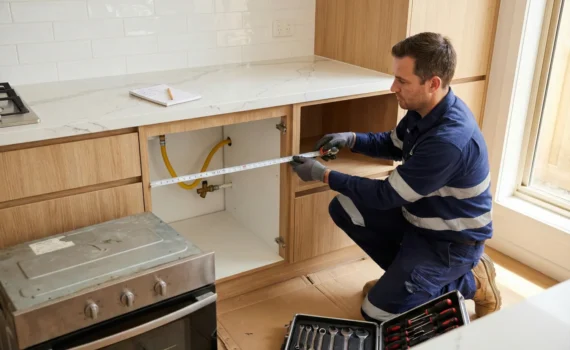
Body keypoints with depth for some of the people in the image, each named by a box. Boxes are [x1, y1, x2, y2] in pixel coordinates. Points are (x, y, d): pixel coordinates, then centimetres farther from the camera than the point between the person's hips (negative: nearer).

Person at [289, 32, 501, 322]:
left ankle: (470, 282, 5)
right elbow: (393, 145, 13)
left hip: (453, 241, -8)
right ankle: (403, 273, 12)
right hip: (421, 216, 8)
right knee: (342, 209, 0)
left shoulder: (450, 139, -35)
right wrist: (350, 139, -6)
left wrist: (323, 175, -20)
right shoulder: (424, 110, -7)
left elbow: (387, 195, -27)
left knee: (375, 311, -7)